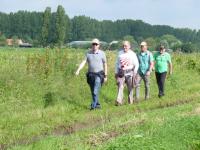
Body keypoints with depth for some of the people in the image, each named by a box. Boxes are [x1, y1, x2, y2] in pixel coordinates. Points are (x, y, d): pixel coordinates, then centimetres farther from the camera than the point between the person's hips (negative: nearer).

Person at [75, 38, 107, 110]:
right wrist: (78, 70, -19)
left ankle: (93, 105, -14)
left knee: (95, 91, -16)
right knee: (93, 92, 10)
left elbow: (105, 65, 4)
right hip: (90, 74, 4)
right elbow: (83, 62, -4)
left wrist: (105, 76, 3)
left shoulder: (102, 53, -1)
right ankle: (97, 104, 24)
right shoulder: (88, 53, 4)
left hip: (99, 75, -4)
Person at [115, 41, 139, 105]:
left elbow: (136, 64, 2)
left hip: (129, 73, -1)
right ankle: (119, 101, -14)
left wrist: (134, 73, -5)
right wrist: (116, 72, 11)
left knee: (130, 88, 6)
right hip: (121, 73, 2)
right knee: (120, 87, -9)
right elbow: (117, 63, 14)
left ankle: (130, 101, 16)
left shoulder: (132, 54, 0)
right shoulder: (120, 53, 8)